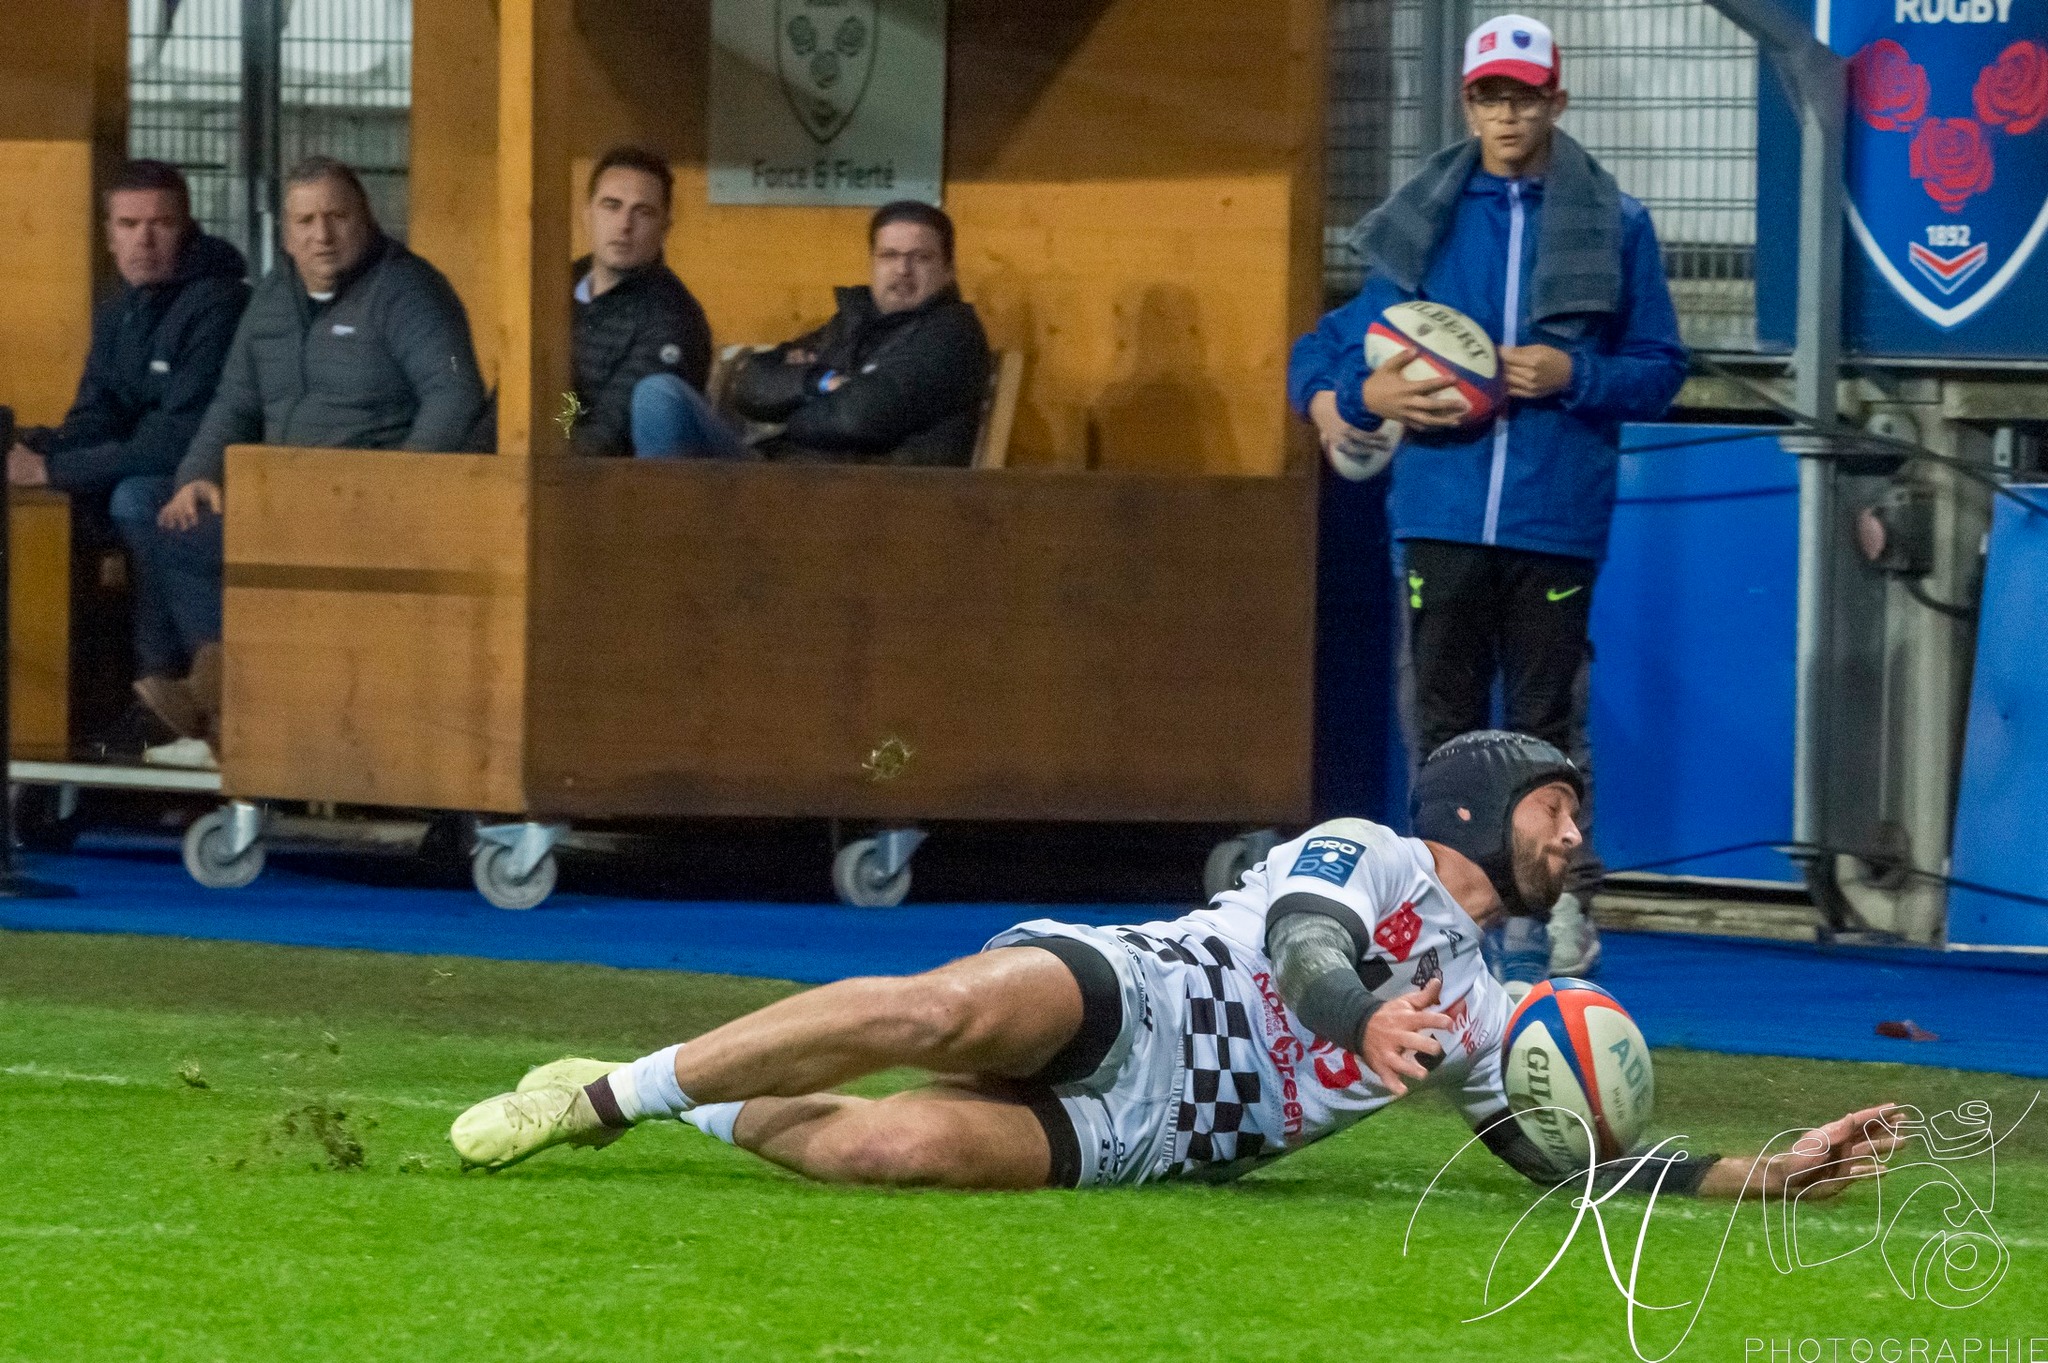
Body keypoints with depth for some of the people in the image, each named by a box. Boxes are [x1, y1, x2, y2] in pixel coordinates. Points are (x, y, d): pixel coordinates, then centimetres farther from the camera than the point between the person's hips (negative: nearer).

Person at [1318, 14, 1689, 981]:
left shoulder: (1615, 227, 5)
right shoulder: (1423, 221, 10)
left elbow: (1659, 372, 5)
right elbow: (1344, 341, 14)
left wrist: (1572, 376, -12)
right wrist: (1356, 394, -7)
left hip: (1554, 514, -2)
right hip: (1441, 514, 2)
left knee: (1545, 724, -1)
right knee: (1443, 721, 5)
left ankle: (1553, 915, 6)